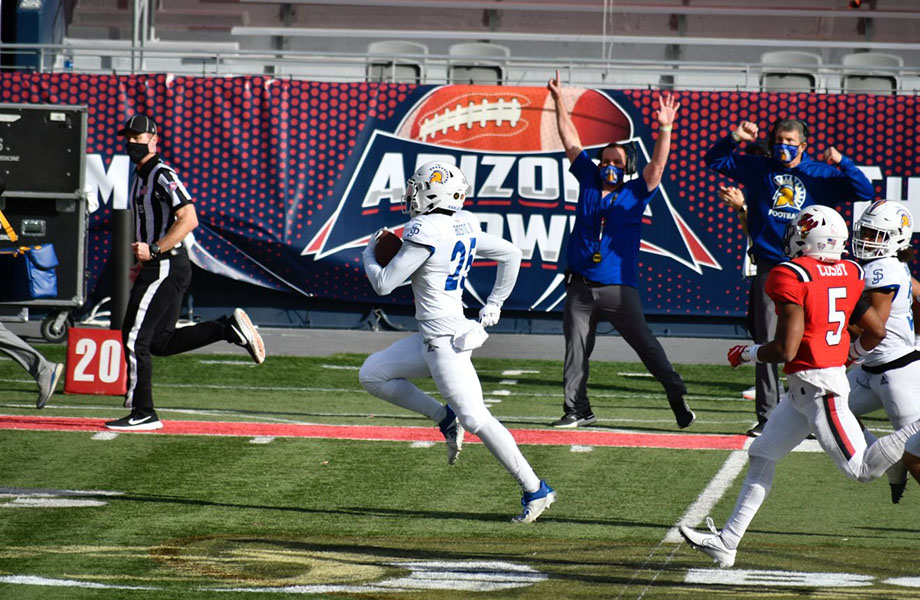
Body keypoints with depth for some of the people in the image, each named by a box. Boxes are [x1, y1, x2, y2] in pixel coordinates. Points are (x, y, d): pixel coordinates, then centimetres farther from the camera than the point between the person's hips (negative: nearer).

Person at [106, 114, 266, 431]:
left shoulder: (163, 175, -13)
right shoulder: (141, 177, 18)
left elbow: (189, 219, -23)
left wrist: (153, 250, -24)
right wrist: (142, 264, 21)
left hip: (167, 267, -10)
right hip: (159, 267, 10)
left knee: (135, 337, -9)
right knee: (161, 342, 12)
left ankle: (143, 414, -4)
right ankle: (230, 328, 13)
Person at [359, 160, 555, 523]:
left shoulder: (426, 232, -19)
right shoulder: (464, 228, 8)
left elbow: (384, 284, -15)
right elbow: (511, 255, 17)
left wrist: (369, 256, 6)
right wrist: (493, 305, 21)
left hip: (445, 339, -10)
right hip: (430, 337, 10)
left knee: (475, 418, -7)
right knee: (372, 375, 14)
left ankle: (535, 490, -4)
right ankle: (446, 419, 13)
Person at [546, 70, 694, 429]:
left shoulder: (634, 195, 3)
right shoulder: (588, 182, 10)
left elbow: (657, 165, -10)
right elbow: (570, 140, 12)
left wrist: (665, 130, -24)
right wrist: (559, 100, 10)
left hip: (619, 288, -3)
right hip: (580, 287, 3)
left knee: (644, 343, -4)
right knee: (576, 350, 2)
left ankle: (676, 394, 1)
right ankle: (577, 411, 5)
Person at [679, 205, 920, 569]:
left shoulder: (792, 276, -16)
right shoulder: (848, 275, 6)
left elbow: (786, 350, -20)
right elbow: (876, 331, 10)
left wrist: (747, 355, -1)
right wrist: (849, 356, 29)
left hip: (816, 385, -9)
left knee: (861, 468, -8)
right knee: (762, 456, 14)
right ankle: (727, 542, 17)